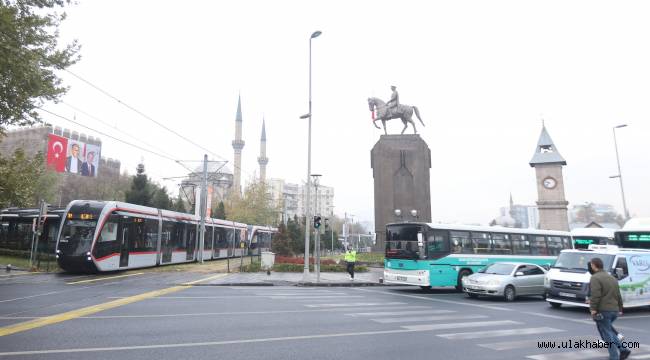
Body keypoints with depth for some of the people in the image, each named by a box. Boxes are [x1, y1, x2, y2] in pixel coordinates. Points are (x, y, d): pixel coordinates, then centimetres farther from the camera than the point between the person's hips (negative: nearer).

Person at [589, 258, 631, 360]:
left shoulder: (595, 278, -11)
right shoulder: (612, 278, 16)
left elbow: (595, 295, -21)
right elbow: (618, 295, 20)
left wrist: (593, 309, -18)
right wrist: (620, 308, 26)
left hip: (602, 311, -8)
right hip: (614, 310, 8)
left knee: (607, 334, 1)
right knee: (608, 331, 23)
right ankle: (623, 350, 14)